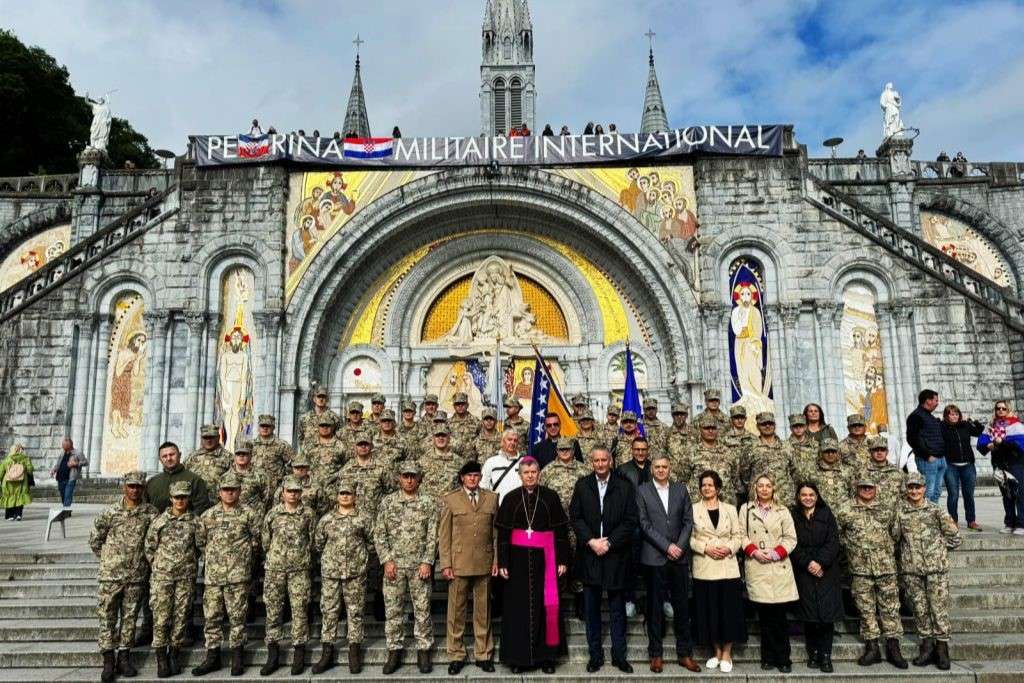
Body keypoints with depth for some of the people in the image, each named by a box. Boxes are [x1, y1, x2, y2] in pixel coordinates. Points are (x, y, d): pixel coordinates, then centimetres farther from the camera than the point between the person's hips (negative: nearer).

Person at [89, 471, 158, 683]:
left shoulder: (150, 513, -2)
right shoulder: (110, 513, -3)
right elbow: (95, 539, 7)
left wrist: (144, 559, 4)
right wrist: (107, 558, 8)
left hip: (137, 576, 1)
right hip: (110, 574, -1)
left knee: (130, 618, 9)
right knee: (107, 617, 3)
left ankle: (124, 657, 20)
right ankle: (108, 661, 11)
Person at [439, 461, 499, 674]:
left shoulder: (492, 498, 8)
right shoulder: (450, 500, 3)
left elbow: (496, 532, 8)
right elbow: (444, 535, 2)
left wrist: (497, 559, 2)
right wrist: (446, 564, -4)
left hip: (484, 563, 1)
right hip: (459, 564, -1)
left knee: (483, 611, 9)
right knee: (456, 611, 5)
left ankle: (483, 654, 20)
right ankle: (456, 656, 17)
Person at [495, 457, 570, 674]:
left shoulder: (550, 497, 0)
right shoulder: (511, 498, 1)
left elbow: (561, 530, 2)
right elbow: (502, 533, 2)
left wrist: (562, 560, -1)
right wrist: (502, 563, -3)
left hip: (544, 558, 0)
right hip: (519, 558, 0)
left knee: (545, 605, 3)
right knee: (519, 607, 3)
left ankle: (546, 655, 14)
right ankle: (519, 656, 13)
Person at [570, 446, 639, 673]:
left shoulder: (625, 487, 0)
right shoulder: (582, 485, 3)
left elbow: (630, 521, -4)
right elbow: (575, 517, 0)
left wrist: (609, 543, -12)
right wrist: (591, 541, -12)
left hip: (616, 555, -1)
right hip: (589, 553, 1)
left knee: (617, 610, 8)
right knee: (592, 610, 9)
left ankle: (619, 656, 19)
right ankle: (595, 655, 19)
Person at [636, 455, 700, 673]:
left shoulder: (681, 490, 9)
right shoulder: (642, 491, 0)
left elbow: (688, 521, 6)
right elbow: (644, 524, -6)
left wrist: (680, 546, -7)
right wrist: (667, 546, -11)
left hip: (679, 556, 2)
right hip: (654, 557, -2)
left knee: (681, 606, 7)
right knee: (655, 607, 5)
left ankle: (685, 654, 18)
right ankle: (656, 654, 15)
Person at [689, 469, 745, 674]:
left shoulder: (730, 509, 9)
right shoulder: (694, 509, 3)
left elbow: (738, 535, 6)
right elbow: (689, 538, -1)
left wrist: (729, 548, -11)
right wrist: (705, 548, -14)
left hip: (727, 567, 1)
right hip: (704, 568, -1)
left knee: (728, 610, 0)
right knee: (709, 611, 4)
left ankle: (727, 654, 12)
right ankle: (717, 652, 18)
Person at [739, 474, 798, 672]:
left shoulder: (783, 511, 8)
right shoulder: (746, 509, 9)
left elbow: (791, 538, 3)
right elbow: (741, 535, 5)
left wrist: (776, 553, -10)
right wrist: (753, 551, -10)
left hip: (779, 567, 0)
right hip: (756, 568, 0)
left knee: (779, 616, -2)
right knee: (764, 615, 4)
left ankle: (783, 659, 9)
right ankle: (768, 657, 15)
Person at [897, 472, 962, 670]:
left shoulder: (936, 510, -1)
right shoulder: (900, 511, 4)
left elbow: (955, 538, 3)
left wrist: (938, 549, 3)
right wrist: (901, 553, 6)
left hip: (936, 566, -2)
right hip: (911, 568, 2)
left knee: (939, 607, -1)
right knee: (919, 607, 6)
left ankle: (942, 648, 9)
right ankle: (927, 644, 17)